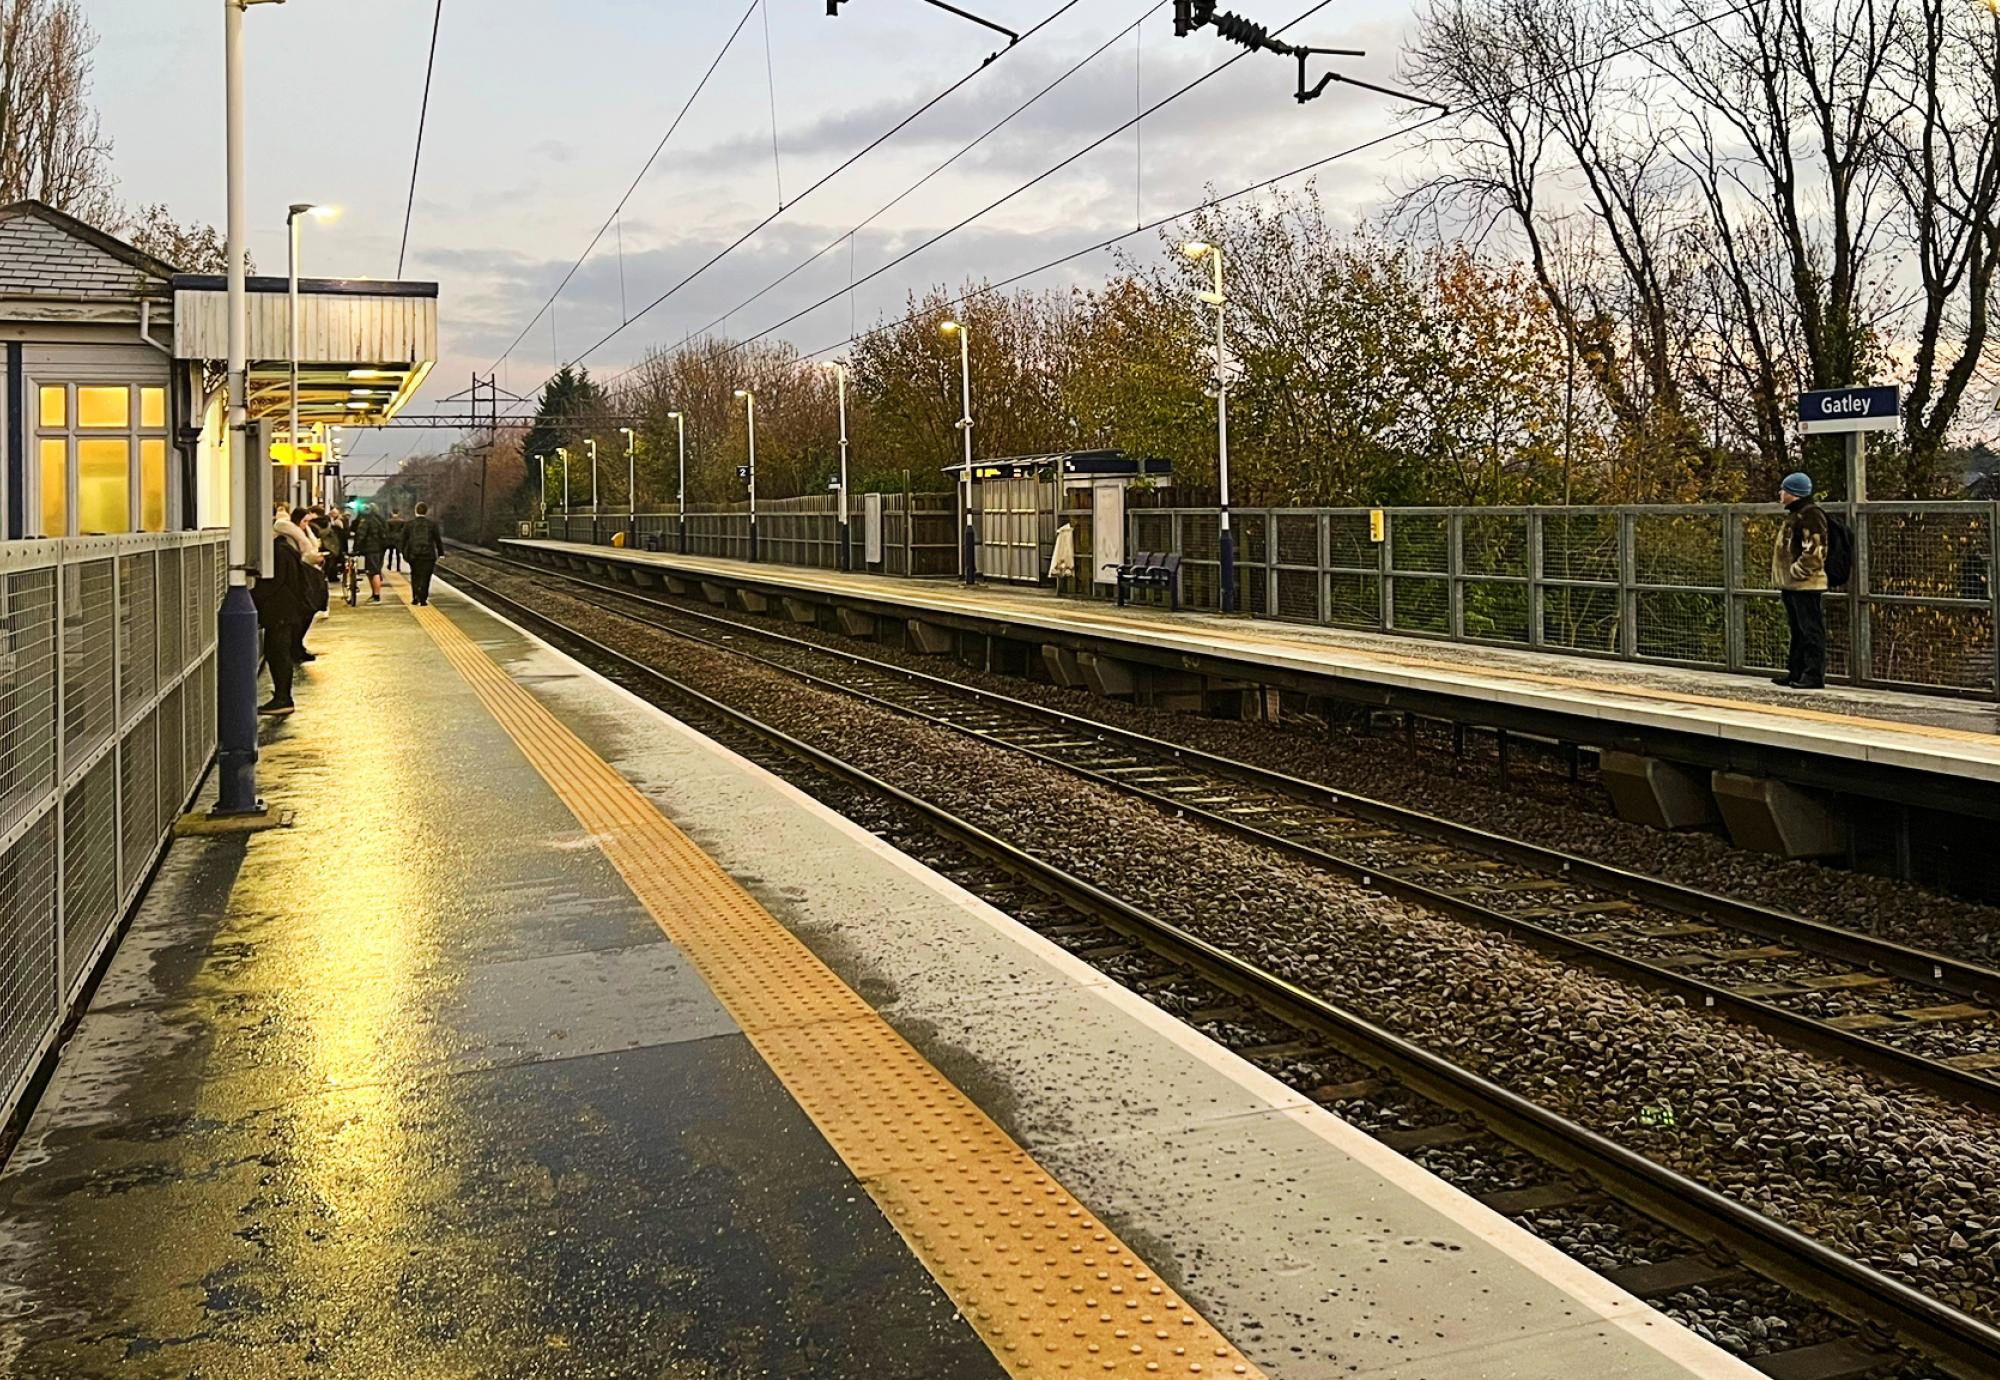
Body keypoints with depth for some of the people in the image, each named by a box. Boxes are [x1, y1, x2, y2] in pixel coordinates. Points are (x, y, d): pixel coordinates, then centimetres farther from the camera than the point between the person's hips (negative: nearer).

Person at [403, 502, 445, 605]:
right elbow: (438, 539, -1)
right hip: (428, 554, -2)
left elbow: (404, 540, 5)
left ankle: (415, 598, 14)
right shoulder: (432, 523, -2)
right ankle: (422, 599, -9)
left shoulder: (408, 524, 1)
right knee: (425, 577, 1)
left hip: (413, 554, 2)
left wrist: (404, 553, 13)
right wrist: (440, 553, 5)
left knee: (415, 576, 17)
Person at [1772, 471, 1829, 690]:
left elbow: (1813, 552, -23)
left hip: (1806, 584, -11)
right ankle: (1796, 672, 24)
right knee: (1797, 631, 16)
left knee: (1811, 631, -6)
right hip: (1791, 584, 11)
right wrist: (1783, 575, 17)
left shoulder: (1810, 515, -15)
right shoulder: (1794, 514, 18)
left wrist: (1795, 572, -17)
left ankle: (1814, 676, -4)